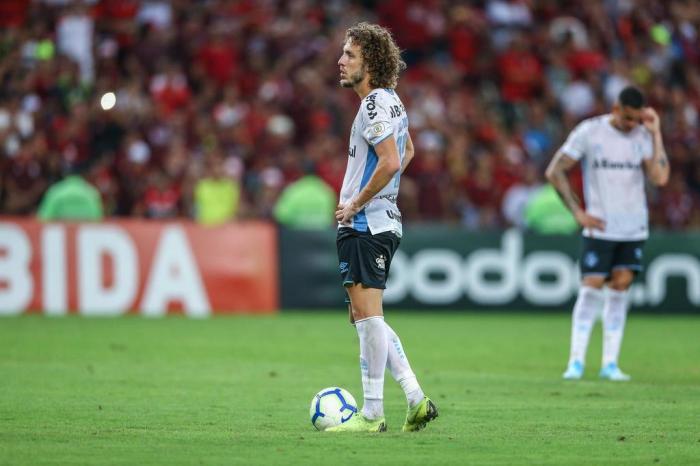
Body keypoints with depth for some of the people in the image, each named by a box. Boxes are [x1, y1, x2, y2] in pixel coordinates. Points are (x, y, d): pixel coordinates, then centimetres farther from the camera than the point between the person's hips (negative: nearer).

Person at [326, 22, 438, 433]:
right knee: (365, 317, 14)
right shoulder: (391, 100, 15)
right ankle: (416, 399, 11)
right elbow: (407, 152, 30)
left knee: (368, 315, -6)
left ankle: (372, 414, -2)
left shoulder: (375, 104, -16)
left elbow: (389, 163, -27)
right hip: (383, 221, 11)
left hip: (365, 226, -11)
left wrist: (356, 204, -16)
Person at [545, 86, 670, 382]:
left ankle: (610, 363, 4)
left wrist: (656, 134, -10)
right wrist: (578, 213, -7)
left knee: (620, 288, 1)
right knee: (591, 289, -8)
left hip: (634, 229, 3)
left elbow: (660, 178, -10)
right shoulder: (589, 132, -6)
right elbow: (554, 172, -3)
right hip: (600, 227, -3)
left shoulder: (643, 135, 2)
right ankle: (576, 362, -4)